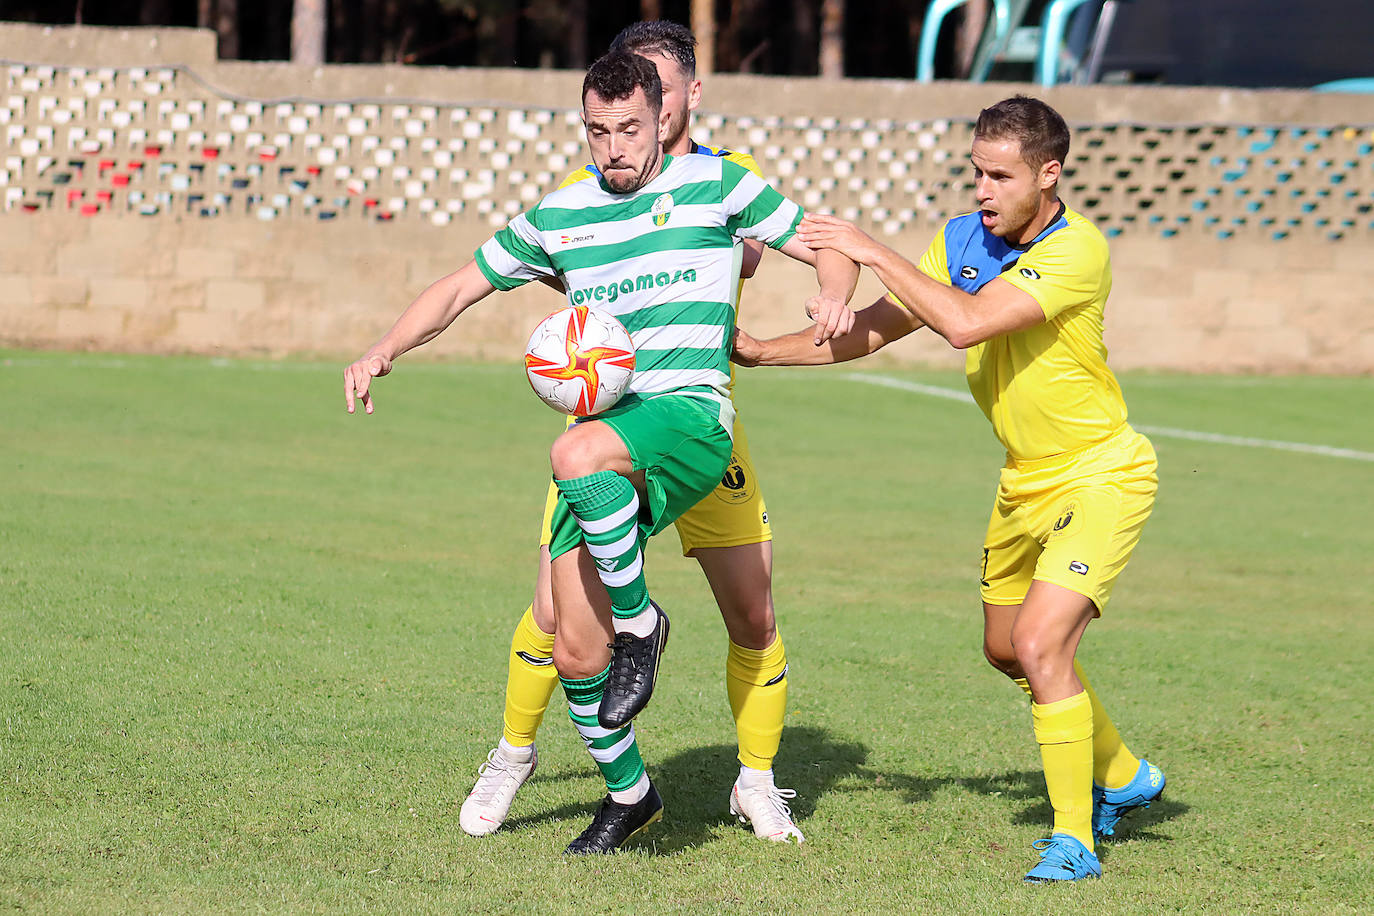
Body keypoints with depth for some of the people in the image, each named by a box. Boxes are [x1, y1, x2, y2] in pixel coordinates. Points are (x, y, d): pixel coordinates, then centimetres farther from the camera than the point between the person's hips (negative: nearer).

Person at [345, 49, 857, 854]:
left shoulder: (714, 184, 4)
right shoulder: (560, 215, 14)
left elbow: (830, 250, 9)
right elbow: (462, 288, 23)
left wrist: (832, 298, -13)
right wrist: (385, 350, 8)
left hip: (689, 417, -5)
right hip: (604, 437, 5)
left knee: (577, 456, -38)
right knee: (575, 652, -1)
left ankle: (640, 621, -17)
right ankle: (628, 793, 22)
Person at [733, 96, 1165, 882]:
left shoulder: (1079, 250, -25)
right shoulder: (961, 241, -2)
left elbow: (968, 323, -36)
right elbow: (871, 329, 6)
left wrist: (872, 250, -29)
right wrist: (764, 351, -2)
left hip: (1101, 474, -8)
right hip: (1027, 482, 9)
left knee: (1041, 644, -22)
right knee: (1007, 650, 20)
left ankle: (1074, 839, -12)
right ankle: (1122, 777, 42)